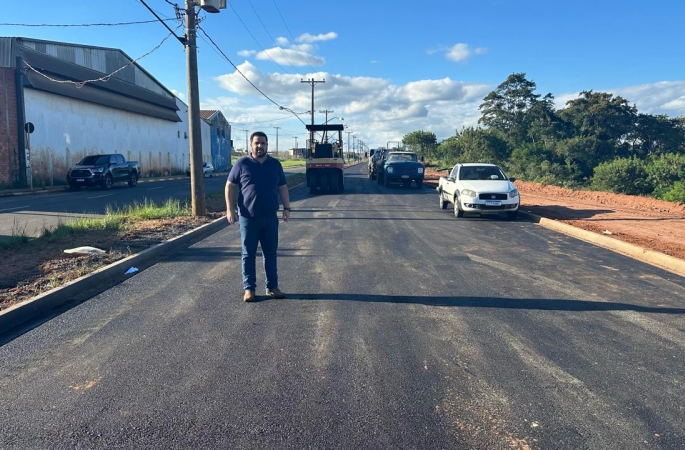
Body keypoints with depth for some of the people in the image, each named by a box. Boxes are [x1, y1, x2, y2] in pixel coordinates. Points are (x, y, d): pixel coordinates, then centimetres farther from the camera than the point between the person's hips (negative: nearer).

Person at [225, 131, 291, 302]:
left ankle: (272, 287, 18)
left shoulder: (275, 164, 9)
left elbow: (282, 188, 14)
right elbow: (230, 186, 0)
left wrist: (286, 208, 7)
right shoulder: (242, 163, -1)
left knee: (270, 253, 9)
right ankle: (249, 288, 13)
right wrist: (230, 209, -8)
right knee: (248, 254, 4)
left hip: (270, 217, 3)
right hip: (248, 217, -3)